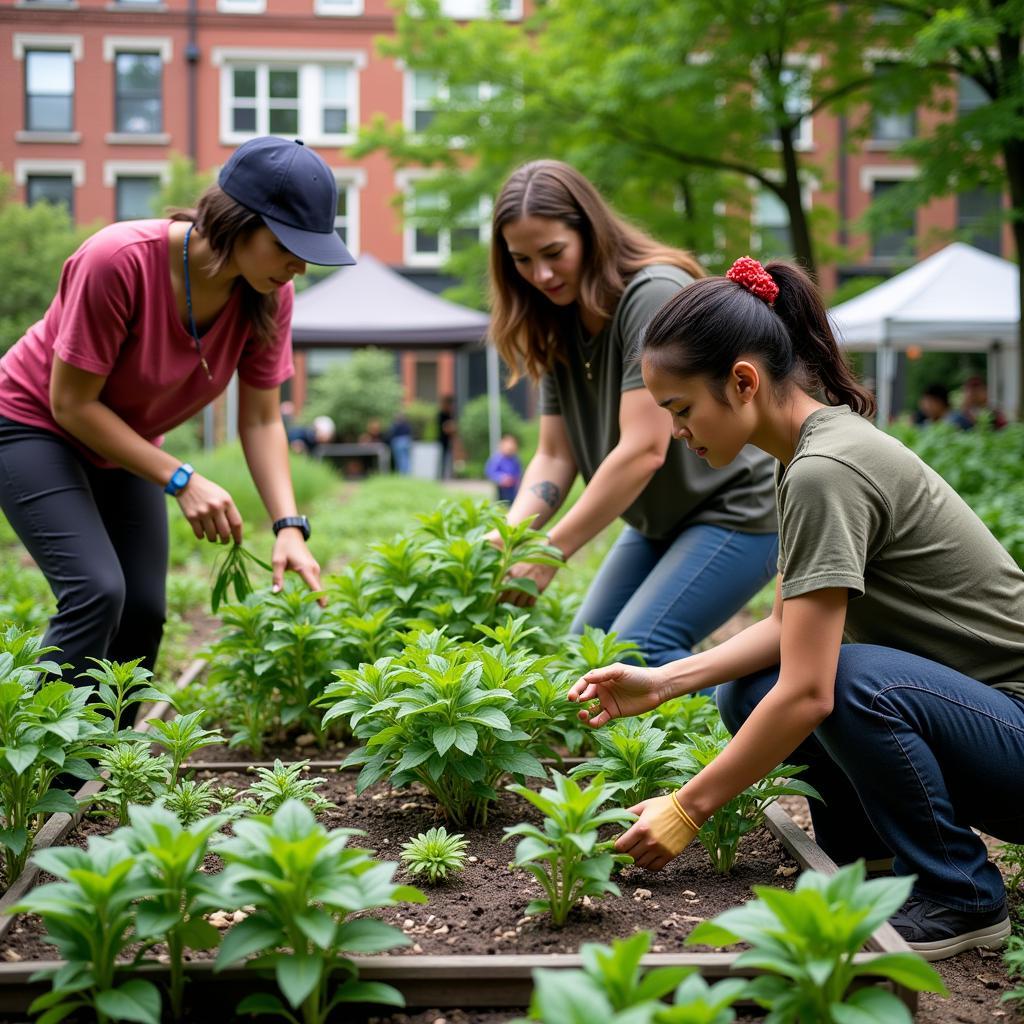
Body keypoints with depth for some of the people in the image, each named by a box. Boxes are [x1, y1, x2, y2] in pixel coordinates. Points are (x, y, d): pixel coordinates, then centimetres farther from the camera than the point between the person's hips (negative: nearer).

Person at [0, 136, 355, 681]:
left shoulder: (268, 294, -16)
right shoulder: (119, 261, -32)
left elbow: (262, 421, -11)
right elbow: (71, 403, -25)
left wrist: (289, 526, -24)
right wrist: (181, 481, -29)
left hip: (124, 443, 6)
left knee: (144, 611, -1)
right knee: (97, 590, -22)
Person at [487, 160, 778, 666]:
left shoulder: (654, 294, -23)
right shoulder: (558, 330, 3)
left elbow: (643, 450, -29)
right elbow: (554, 457, -1)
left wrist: (551, 551, -27)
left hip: (734, 511, -9)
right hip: (659, 521, 9)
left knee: (637, 650, -21)